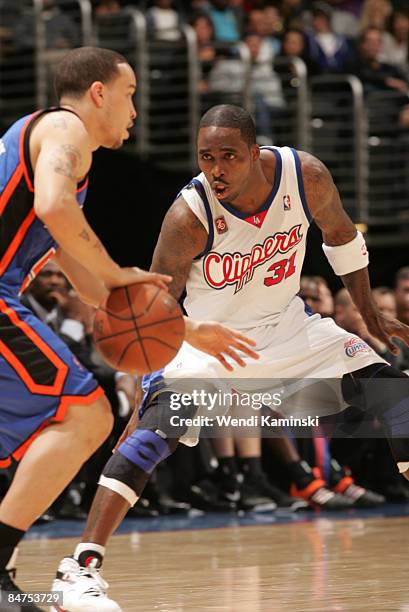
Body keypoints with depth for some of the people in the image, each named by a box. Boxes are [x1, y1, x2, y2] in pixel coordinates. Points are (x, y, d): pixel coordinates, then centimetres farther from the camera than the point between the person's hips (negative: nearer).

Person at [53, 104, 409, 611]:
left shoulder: (305, 176, -18)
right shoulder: (189, 216, -28)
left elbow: (340, 236, 4)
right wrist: (142, 401, -26)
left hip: (288, 326, 5)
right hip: (212, 339, -4)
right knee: (157, 427, -29)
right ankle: (81, 567, -29)